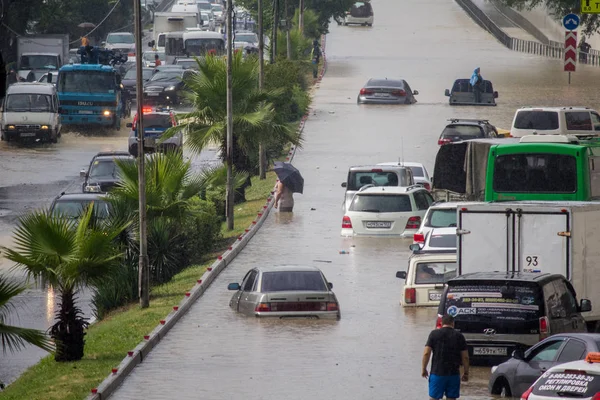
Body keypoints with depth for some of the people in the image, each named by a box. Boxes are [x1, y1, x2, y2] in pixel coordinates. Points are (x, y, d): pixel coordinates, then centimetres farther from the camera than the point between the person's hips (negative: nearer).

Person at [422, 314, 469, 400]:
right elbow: (465, 357, 1)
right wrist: (466, 373, 11)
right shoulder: (459, 336, 2)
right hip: (454, 373, 2)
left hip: (437, 373, -1)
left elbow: (426, 353, -6)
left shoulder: (434, 334, -1)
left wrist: (423, 369, 5)